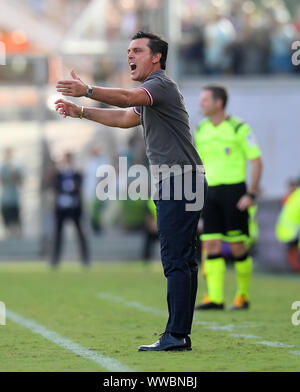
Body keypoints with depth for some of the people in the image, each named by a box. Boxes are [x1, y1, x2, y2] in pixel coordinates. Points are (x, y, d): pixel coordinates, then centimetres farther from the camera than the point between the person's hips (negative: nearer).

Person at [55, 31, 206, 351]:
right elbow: (126, 117, 33)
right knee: (182, 261, 10)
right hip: (172, 183, 11)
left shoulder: (161, 84, -10)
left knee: (176, 260, -13)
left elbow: (128, 98, -28)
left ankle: (176, 335, -16)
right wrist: (81, 112, 26)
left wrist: (88, 91, -40)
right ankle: (181, 335, 12)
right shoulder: (151, 94, 24)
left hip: (179, 182, -11)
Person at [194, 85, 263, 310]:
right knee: (211, 245, -4)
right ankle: (215, 298, -6)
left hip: (234, 190, -5)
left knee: (237, 247, -2)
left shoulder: (239, 128, -7)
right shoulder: (201, 130, 10)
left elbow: (257, 161, -6)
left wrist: (251, 194, -12)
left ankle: (244, 296, 12)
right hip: (211, 191, 5)